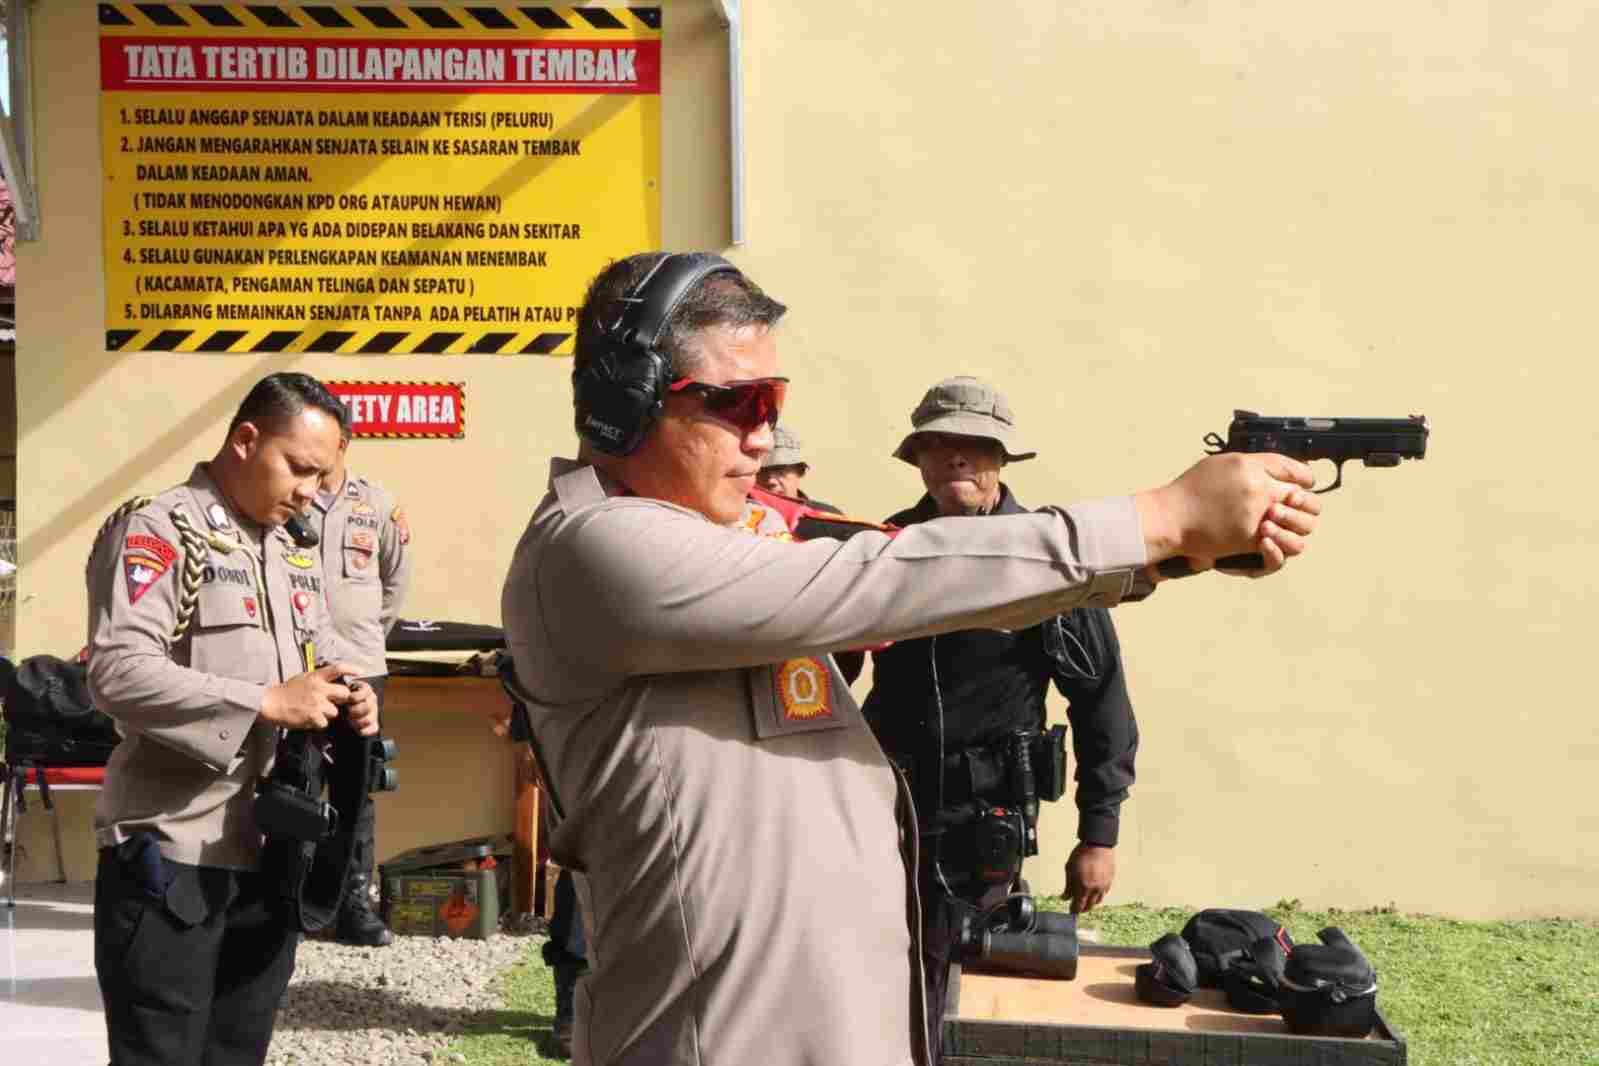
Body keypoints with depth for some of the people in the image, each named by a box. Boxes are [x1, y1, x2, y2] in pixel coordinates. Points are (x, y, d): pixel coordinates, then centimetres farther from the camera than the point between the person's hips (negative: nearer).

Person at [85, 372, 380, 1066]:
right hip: (170, 859, -8)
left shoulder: (288, 552, 17)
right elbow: (117, 671, -22)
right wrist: (268, 702, -24)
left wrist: (348, 697, 0)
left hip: (269, 858, 8)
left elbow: (321, 650, 24)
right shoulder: (157, 529, -9)